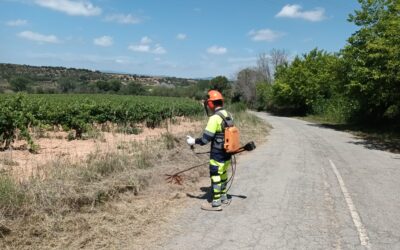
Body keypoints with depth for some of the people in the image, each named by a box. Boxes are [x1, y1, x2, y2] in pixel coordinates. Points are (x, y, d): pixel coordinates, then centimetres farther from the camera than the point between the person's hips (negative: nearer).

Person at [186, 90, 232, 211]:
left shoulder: (215, 118, -21)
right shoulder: (228, 115, 3)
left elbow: (206, 138, -21)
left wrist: (194, 141, -6)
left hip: (217, 155, -8)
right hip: (227, 153, 8)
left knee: (215, 176, 3)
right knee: (223, 174, 21)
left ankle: (216, 203, 13)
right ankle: (224, 197, 36)